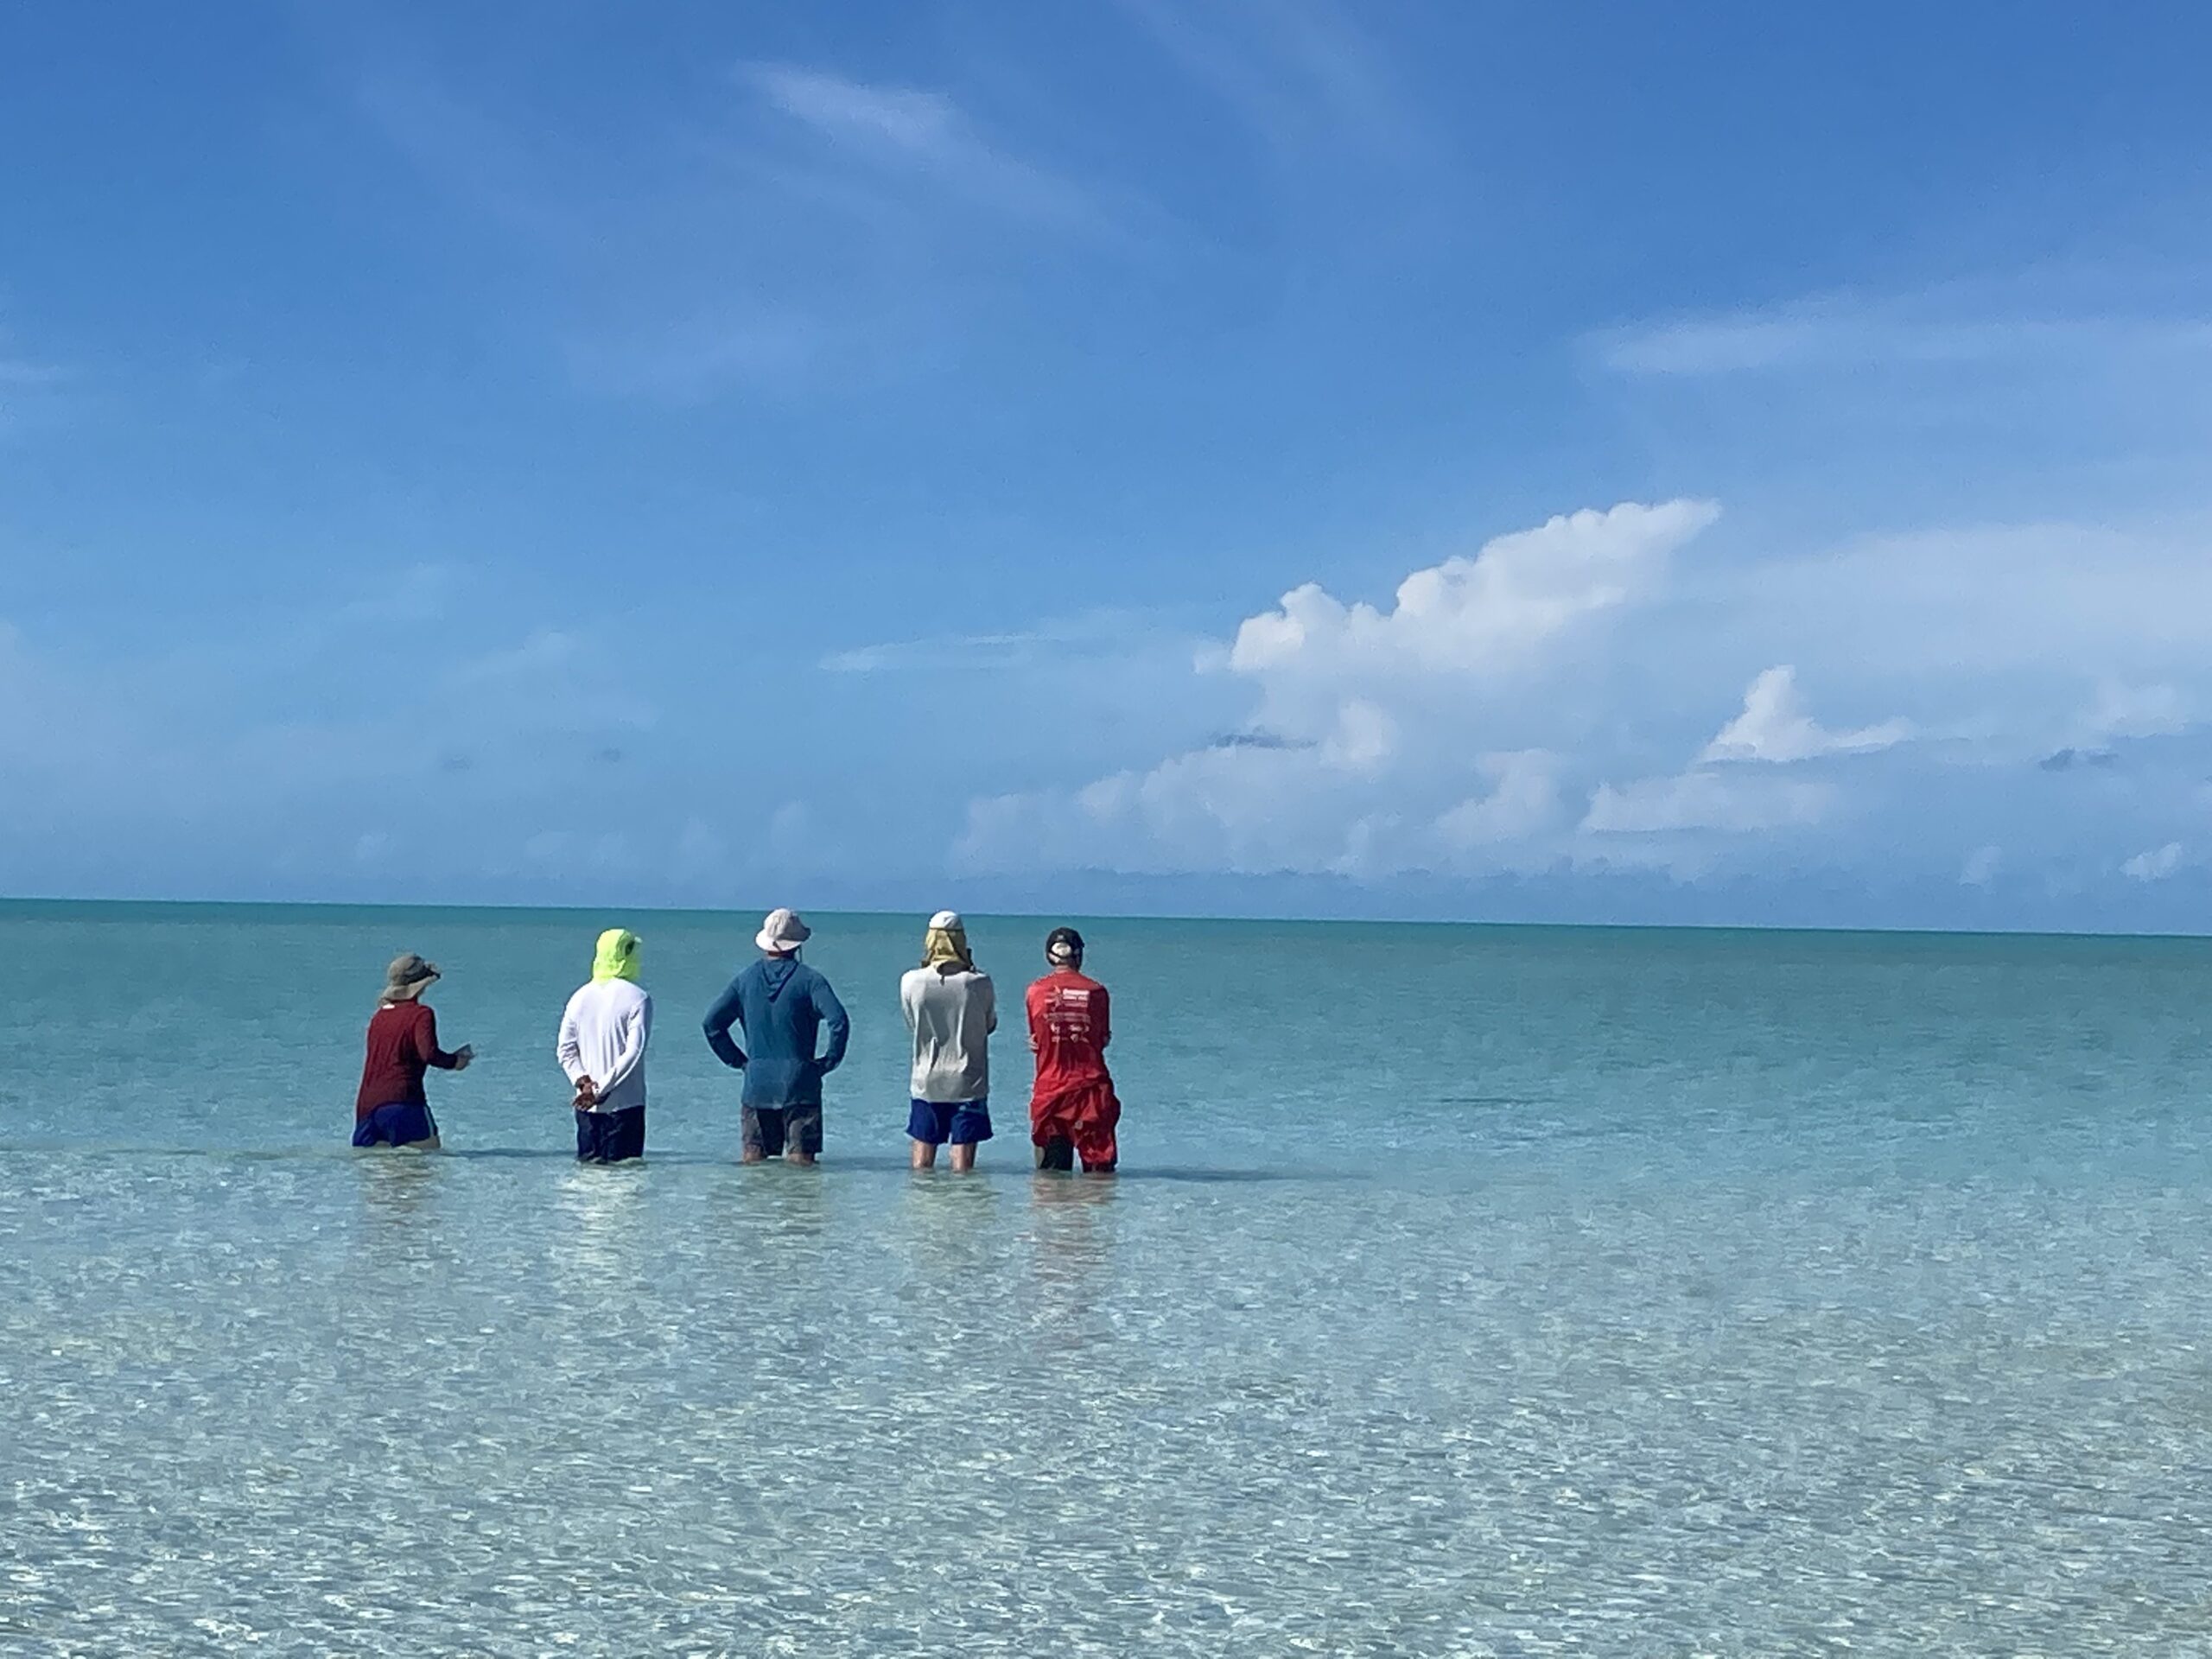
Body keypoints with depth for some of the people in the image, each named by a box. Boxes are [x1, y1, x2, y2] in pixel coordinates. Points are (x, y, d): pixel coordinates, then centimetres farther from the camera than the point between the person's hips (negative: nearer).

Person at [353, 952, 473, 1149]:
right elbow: (429, 1053, -15)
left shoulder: (379, 1016, 18)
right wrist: (454, 1062, 4)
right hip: (401, 1098, -6)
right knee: (430, 1152, -6)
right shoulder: (421, 1014, -3)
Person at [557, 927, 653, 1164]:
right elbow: (633, 1052, -15)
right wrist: (601, 1091, -12)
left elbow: (565, 1050, 5)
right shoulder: (637, 998, -9)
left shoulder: (580, 996, 7)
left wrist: (583, 1081, -3)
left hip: (586, 1107, 5)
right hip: (625, 1105, -5)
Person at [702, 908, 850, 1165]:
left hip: (757, 1084, 3)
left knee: (753, 1159, 8)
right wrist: (828, 1062, -4)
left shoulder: (746, 979, 6)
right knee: (801, 1160, -1)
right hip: (799, 1085, -3)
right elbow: (839, 1021, -17)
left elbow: (712, 1023, 7)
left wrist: (738, 1060, 12)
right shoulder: (809, 980, -5)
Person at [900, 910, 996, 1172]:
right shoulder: (980, 984, -10)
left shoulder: (911, 982, -7)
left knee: (922, 1165, 10)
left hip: (927, 1084, 1)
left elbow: (912, 1025, 7)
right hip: (969, 1084, -1)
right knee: (963, 1165, 1)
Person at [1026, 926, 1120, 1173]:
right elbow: (1104, 1040, 5)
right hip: (1091, 1087, -1)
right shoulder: (1095, 991, -2)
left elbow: (1035, 1041, 7)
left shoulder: (1035, 991, 0)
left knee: (1050, 1172, 6)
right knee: (1099, 1166, 2)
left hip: (1049, 1089, 1)